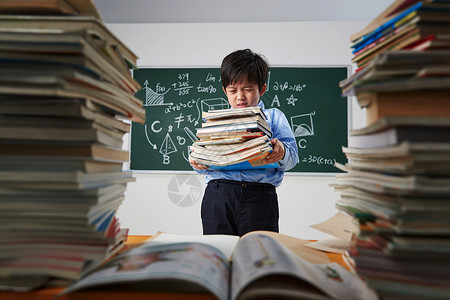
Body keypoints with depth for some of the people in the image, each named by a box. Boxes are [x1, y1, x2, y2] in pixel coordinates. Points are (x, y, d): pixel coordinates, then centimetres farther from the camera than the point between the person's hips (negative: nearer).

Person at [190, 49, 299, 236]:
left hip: (259, 195, -1)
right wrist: (197, 163, -4)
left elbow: (292, 156, 5)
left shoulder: (273, 117, 15)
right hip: (218, 193, 2)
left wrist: (281, 152, -17)